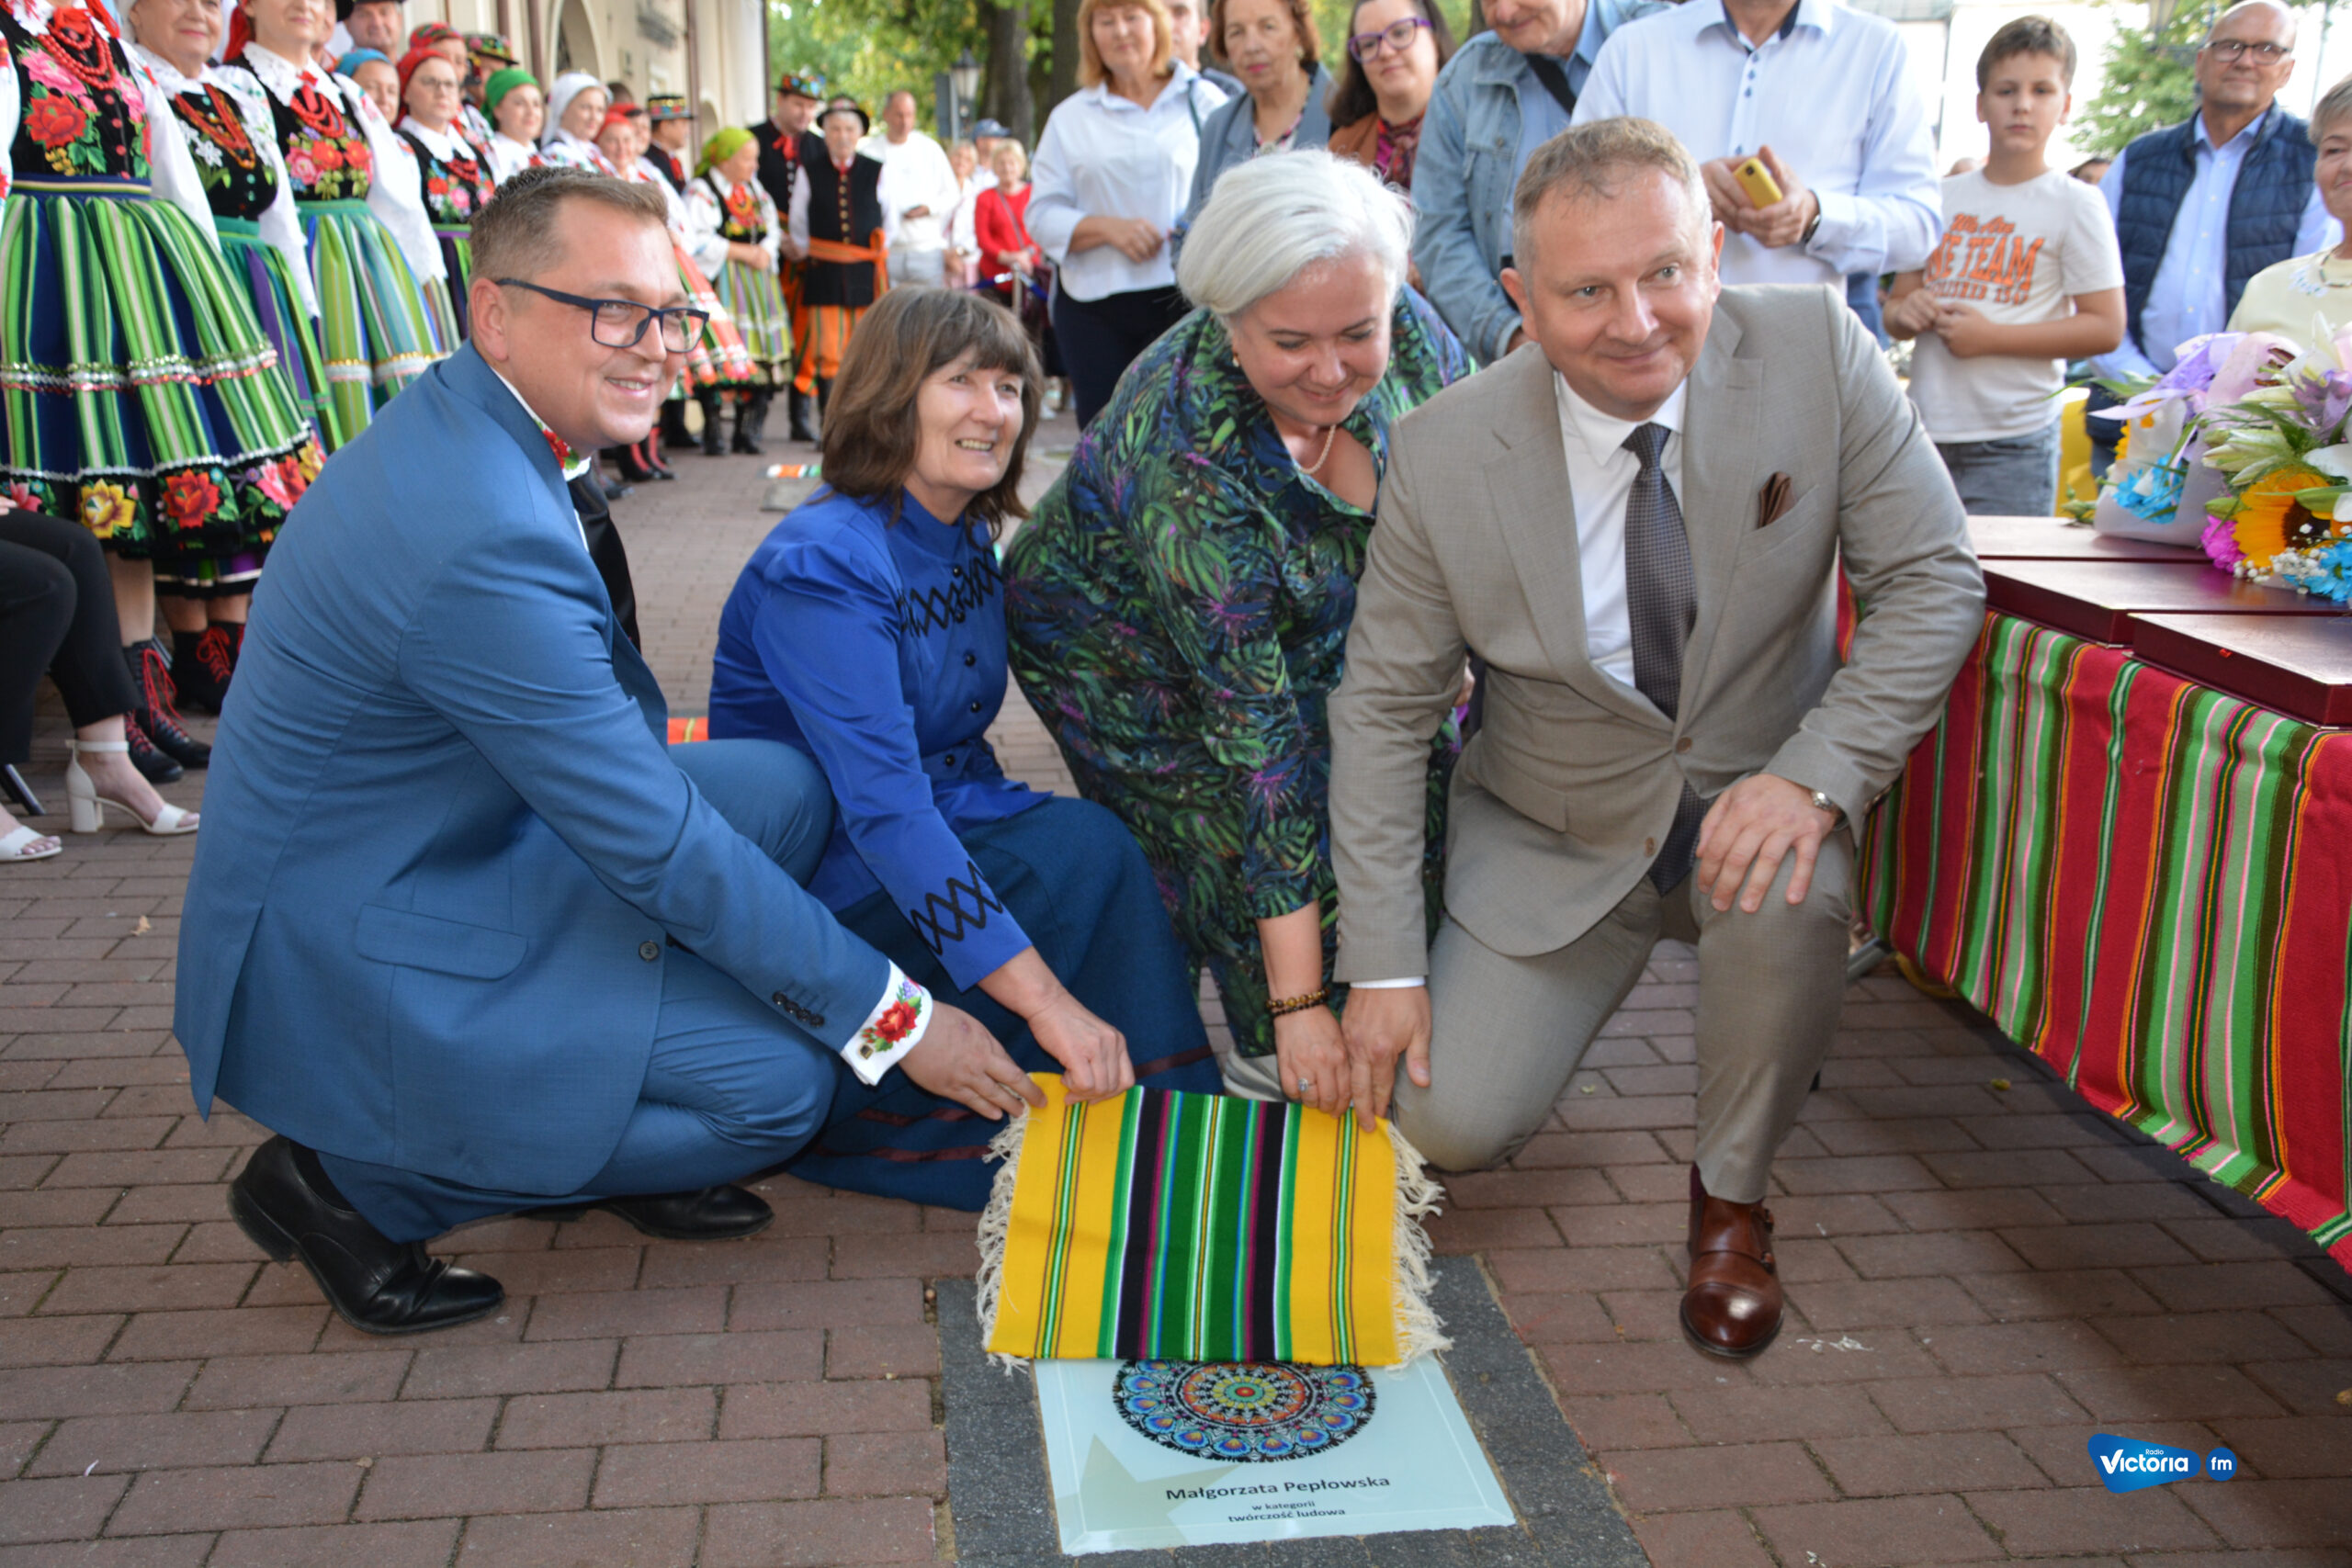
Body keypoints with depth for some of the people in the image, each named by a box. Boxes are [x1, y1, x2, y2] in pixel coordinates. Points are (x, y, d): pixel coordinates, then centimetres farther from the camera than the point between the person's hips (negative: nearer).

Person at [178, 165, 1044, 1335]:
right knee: (782, 1082, -14)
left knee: (785, 788, -1)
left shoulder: (457, 417, 1)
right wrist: (892, 1018, -19)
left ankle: (592, 1100, 12)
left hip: (455, 839, 9)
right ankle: (352, 1179, -1)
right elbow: (657, 847, -26)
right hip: (346, 962, -9)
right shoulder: (487, 536, -30)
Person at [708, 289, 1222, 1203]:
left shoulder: (969, 539, 5)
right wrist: (1046, 1001, -38)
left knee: (1102, 847, -18)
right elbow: (884, 809, -32)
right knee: (1088, 851, -25)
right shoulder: (821, 566, -22)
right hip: (813, 884, -8)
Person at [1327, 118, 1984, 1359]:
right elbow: (1383, 709, -10)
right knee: (1449, 1127, -10)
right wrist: (1383, 965, -12)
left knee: (1789, 900, -34)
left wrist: (1816, 776, -28)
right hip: (1555, 836, 0)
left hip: (1754, 798, 0)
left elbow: (1933, 582, -11)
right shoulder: (1444, 456, -17)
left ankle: (1731, 1197, -3)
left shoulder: (1819, 351, -15)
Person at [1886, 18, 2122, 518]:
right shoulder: (1942, 196, 12)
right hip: (1923, 430, 4)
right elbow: (1898, 305, 18)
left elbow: (2105, 327, -6)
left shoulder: (2075, 204, -1)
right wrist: (1906, 312, -7)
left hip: (2014, 443, -4)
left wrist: (1990, 336, -14)